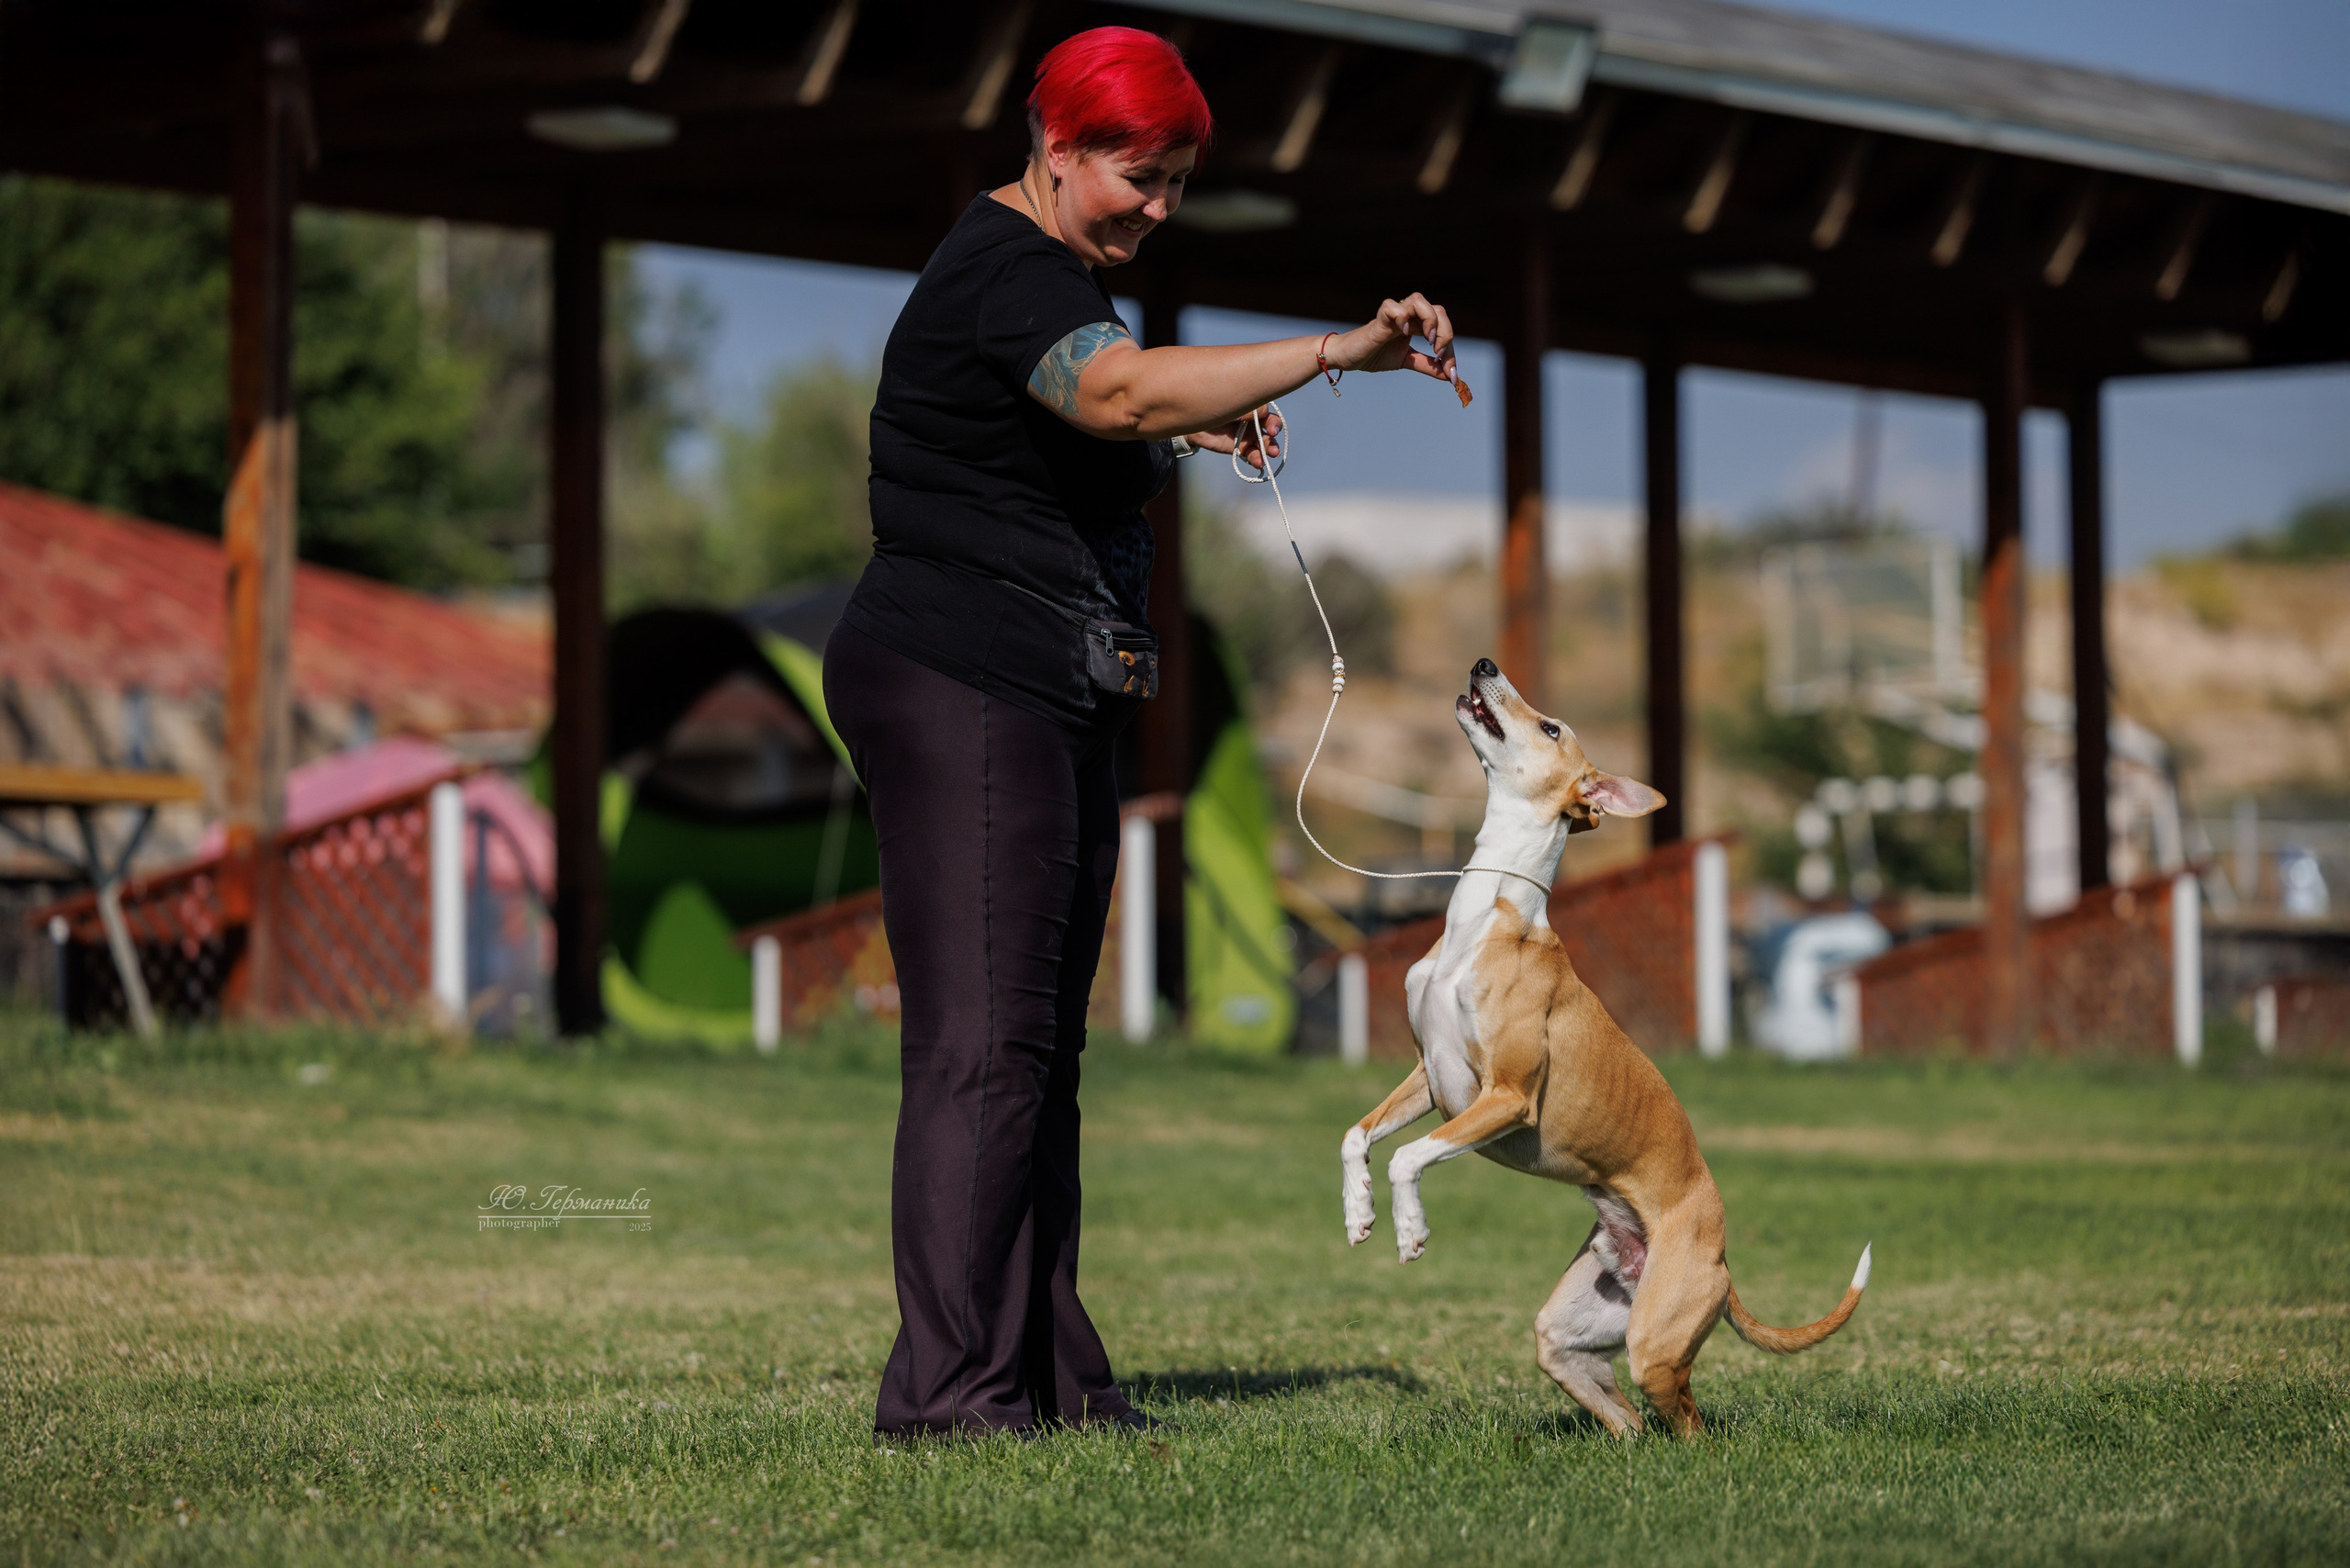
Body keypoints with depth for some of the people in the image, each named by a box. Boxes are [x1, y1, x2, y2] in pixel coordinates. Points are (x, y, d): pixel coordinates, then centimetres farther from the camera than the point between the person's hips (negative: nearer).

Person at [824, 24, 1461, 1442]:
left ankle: (1047, 1378, 15)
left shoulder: (1051, 267, 18)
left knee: (1043, 1051, 11)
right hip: (959, 695, -11)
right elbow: (1119, 389, -37)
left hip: (1054, 712, 11)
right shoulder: (1004, 273, -16)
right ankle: (947, 1390, -16)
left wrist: (1181, 428, 19)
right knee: (982, 1045, -15)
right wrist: (1339, 352, -42)